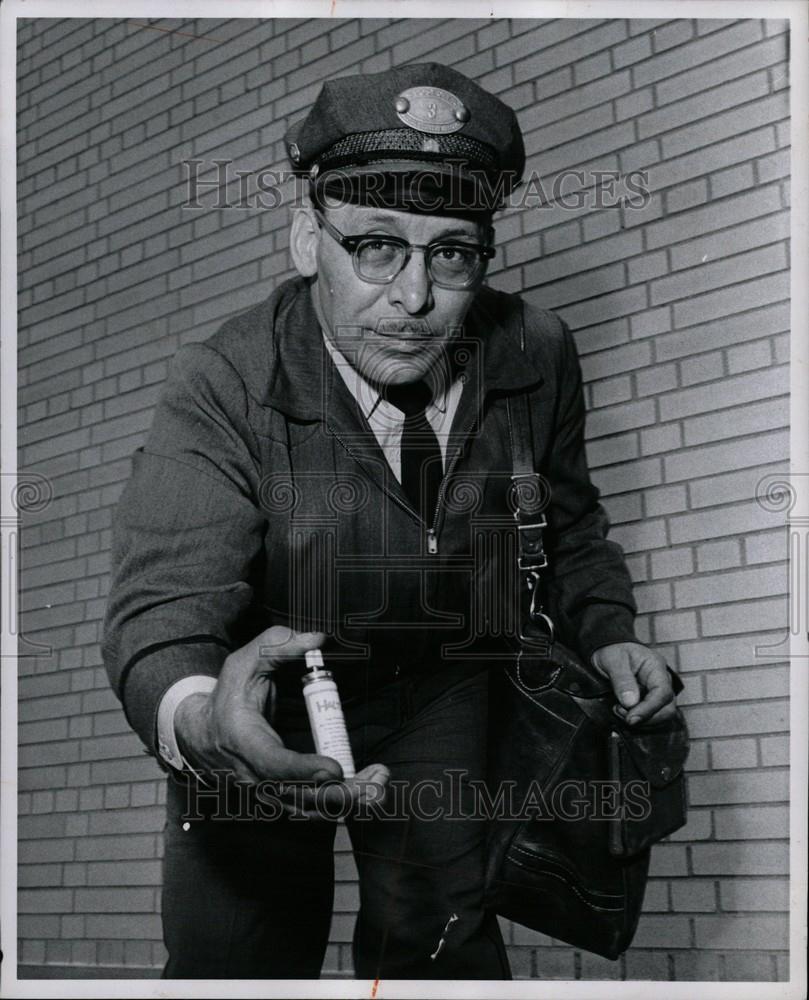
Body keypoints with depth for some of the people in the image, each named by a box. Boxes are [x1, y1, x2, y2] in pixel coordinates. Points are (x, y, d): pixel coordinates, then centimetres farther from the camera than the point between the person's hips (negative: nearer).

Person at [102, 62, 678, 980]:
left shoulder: (533, 357, -13)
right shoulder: (223, 389, -25)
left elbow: (567, 526, 8)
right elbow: (163, 601, -37)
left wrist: (605, 629, -10)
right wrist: (201, 719, -59)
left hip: (440, 694, 2)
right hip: (266, 697, -2)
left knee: (440, 930, -14)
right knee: (233, 956, -3)